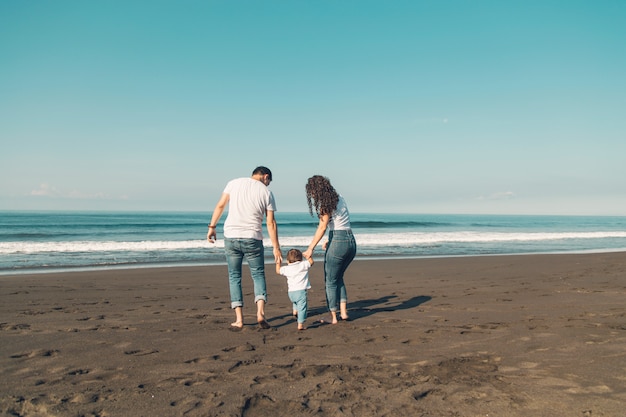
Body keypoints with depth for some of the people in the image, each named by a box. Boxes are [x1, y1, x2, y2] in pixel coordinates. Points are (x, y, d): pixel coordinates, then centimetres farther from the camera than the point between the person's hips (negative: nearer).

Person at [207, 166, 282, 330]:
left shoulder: (234, 183, 5)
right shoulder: (267, 192, 2)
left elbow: (220, 206, 2)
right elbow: (271, 223, 1)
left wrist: (212, 227, 11)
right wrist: (276, 247, 4)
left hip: (231, 237, 1)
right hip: (253, 239, -1)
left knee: (234, 276, 10)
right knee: (258, 275, 13)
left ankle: (239, 319, 6)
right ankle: (260, 312, -5)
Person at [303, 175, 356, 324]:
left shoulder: (326, 202, -9)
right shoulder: (339, 198, 15)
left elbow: (322, 227, -15)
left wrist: (311, 248, -15)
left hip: (338, 242, -8)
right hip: (351, 241, 8)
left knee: (330, 281, 6)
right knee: (338, 278, 22)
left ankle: (333, 316, 11)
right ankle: (343, 312, 19)